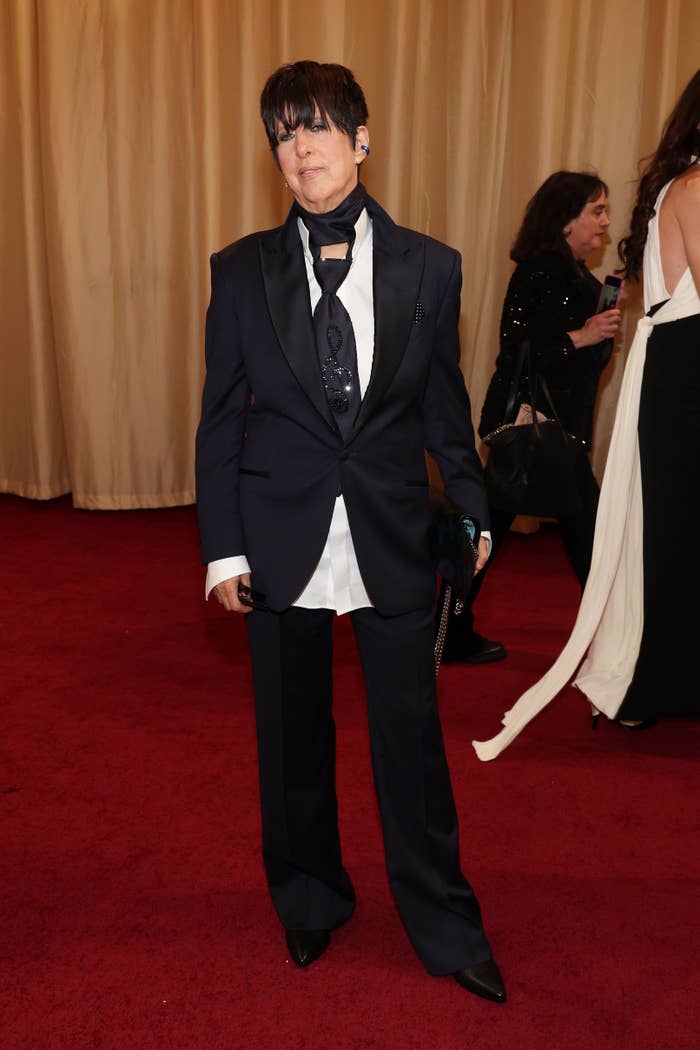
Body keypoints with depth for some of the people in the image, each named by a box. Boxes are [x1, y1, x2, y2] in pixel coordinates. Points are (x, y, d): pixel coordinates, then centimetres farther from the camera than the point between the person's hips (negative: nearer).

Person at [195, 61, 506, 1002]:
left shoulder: (428, 268, 1)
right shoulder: (242, 271, 1)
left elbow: (445, 407, 7)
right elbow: (221, 418, 1)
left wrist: (471, 510, 8)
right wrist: (222, 546, -2)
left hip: (393, 542, 0)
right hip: (280, 541, 1)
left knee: (412, 739, 7)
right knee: (294, 740, 14)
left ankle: (445, 926, 28)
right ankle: (310, 900, 38)